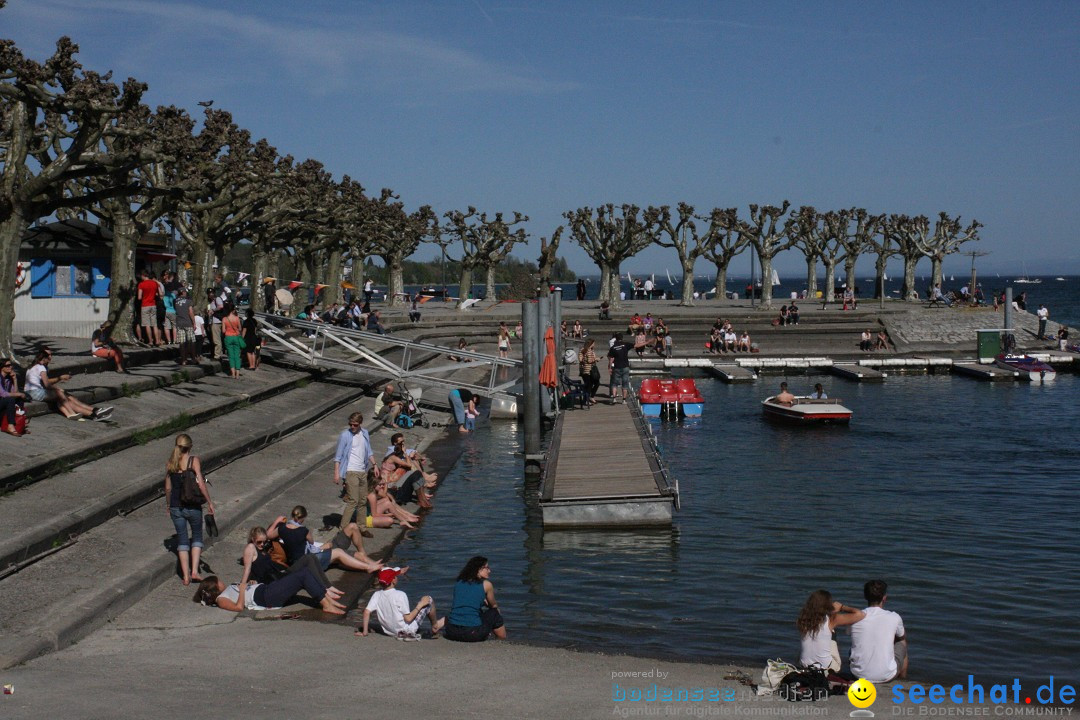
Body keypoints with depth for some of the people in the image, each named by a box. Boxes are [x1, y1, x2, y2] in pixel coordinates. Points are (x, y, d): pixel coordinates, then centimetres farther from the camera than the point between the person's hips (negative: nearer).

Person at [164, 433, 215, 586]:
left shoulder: (170, 463, 0)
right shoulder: (194, 461, -11)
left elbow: (168, 487, 6)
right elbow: (201, 484, -17)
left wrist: (168, 505, 20)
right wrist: (209, 503, -9)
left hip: (176, 507, 3)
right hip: (192, 506, -3)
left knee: (182, 538, 12)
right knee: (197, 536, 15)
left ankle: (185, 575, 8)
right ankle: (194, 571, 3)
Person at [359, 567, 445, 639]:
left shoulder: (377, 594, -9)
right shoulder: (400, 595, -24)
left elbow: (367, 612, -14)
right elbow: (408, 618, -22)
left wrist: (364, 632, -6)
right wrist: (420, 605, -10)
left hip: (390, 632, 6)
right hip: (407, 631, -6)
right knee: (428, 599, 6)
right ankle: (435, 626, 27)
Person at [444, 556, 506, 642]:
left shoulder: (458, 582, 13)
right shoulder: (486, 584, 2)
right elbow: (493, 605, 20)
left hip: (451, 632, 5)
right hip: (473, 633, -5)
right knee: (495, 613, 22)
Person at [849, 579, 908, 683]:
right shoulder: (894, 618, -10)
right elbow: (902, 637, 13)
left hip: (860, 675, 1)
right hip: (886, 676, -1)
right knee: (902, 643, 27)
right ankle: (902, 680, 47)